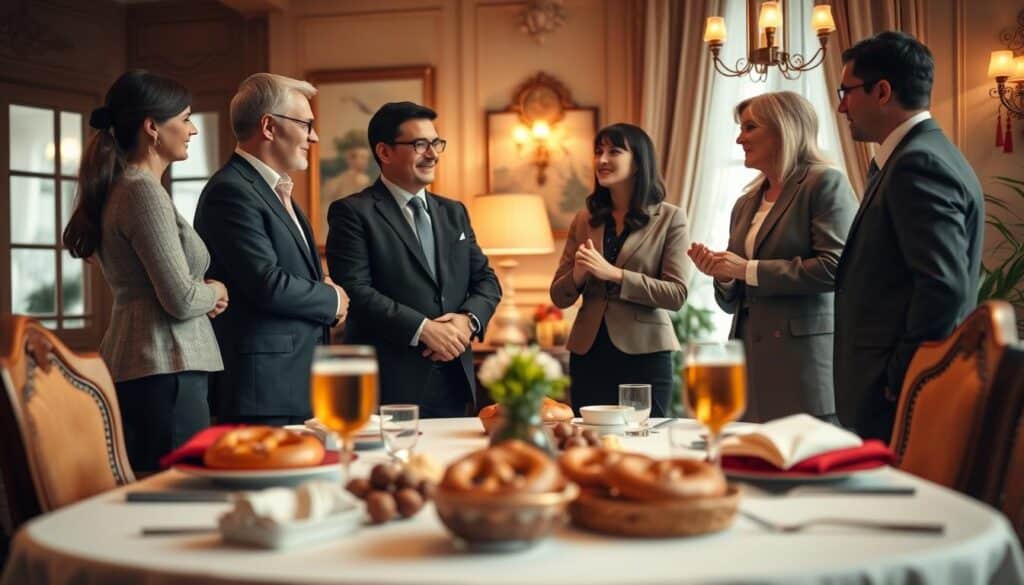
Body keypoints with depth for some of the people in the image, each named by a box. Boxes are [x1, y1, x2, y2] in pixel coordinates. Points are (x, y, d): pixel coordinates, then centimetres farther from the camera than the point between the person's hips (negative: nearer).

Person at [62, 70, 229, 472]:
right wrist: (215, 292, 2)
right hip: (164, 369, -10)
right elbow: (181, 300, -18)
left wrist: (203, 296, 7)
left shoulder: (120, 188, 16)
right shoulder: (144, 191, -14)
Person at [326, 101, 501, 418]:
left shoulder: (454, 212, 17)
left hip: (453, 383, 6)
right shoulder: (352, 213, -4)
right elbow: (355, 290, -14)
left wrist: (469, 320, -6)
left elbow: (486, 280, 15)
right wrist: (422, 329, -19)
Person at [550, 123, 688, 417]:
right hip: (588, 354, 3)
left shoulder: (670, 218, 0)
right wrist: (578, 275, -12)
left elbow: (677, 295, -9)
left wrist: (614, 274, -18)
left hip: (644, 355, -3)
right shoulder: (584, 220, 9)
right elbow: (559, 297, 10)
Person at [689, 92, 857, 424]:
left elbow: (834, 267, -15)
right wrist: (722, 275, -1)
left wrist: (750, 269, -11)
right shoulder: (745, 205, 19)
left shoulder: (825, 184, -2)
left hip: (803, 360, -6)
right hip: (751, 365, 6)